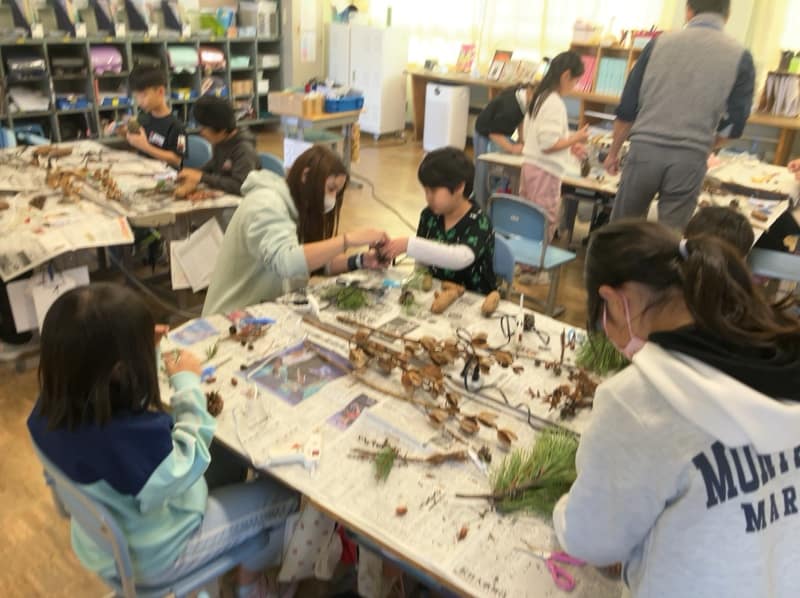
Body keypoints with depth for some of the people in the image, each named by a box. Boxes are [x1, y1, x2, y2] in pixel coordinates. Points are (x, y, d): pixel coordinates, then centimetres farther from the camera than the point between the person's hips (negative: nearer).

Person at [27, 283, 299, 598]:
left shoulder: (50, 407, -19)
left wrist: (143, 348, -9)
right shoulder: (134, 436, -44)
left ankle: (239, 555, 39)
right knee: (286, 492, 7)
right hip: (154, 557, -7)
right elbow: (190, 462, -23)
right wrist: (187, 382, -18)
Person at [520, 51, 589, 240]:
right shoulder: (555, 103, -16)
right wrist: (576, 138, -7)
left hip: (530, 165, 9)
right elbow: (548, 144, -20)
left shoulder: (540, 97, 13)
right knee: (545, 224, -4)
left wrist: (569, 147, 17)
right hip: (545, 171, -9)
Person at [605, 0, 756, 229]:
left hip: (645, 149, 1)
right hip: (690, 158, 0)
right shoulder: (740, 57, 4)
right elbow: (733, 125, 2)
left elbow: (627, 109, 5)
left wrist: (613, 152, 16)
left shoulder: (659, 44, 6)